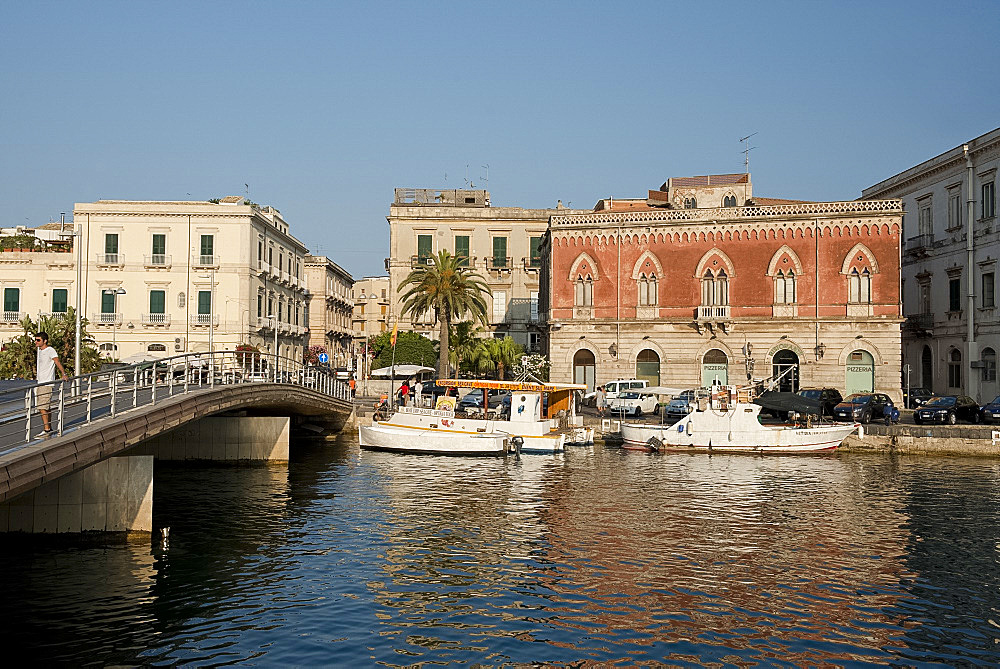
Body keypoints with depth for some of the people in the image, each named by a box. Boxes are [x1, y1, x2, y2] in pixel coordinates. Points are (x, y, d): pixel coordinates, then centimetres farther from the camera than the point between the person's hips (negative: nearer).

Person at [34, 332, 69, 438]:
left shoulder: (50, 350, -11)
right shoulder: (38, 350, 15)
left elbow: (58, 362, -22)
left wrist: (64, 374, -33)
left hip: (47, 383, -9)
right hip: (39, 382, 9)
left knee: (42, 407, -13)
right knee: (46, 407, 13)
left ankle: (46, 430, -12)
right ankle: (49, 429, 19)